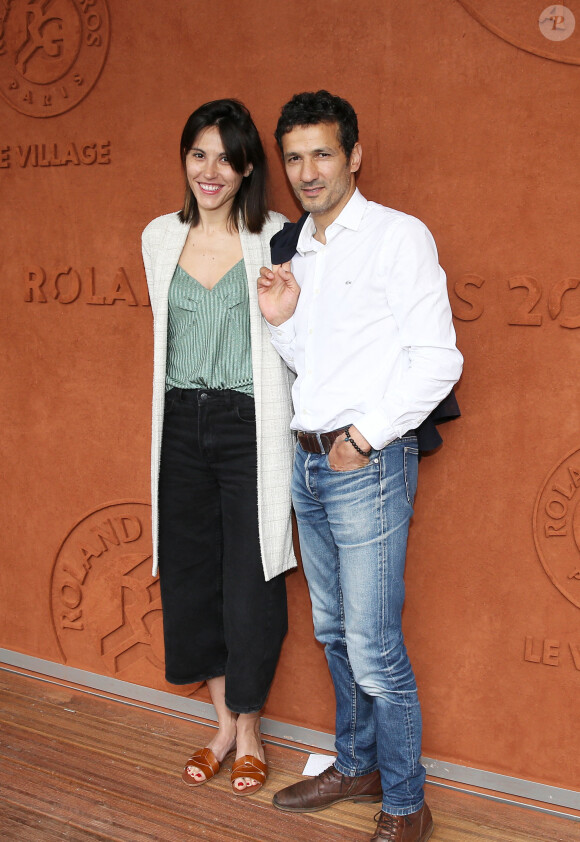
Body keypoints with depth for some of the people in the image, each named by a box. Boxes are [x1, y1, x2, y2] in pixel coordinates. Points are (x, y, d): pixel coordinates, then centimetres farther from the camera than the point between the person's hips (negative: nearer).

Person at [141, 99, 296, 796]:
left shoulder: (274, 240, -4)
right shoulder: (159, 238, 8)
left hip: (249, 426, -4)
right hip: (181, 425, 4)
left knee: (250, 582, 2)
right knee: (189, 575, 11)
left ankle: (249, 734, 25)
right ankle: (223, 724, 32)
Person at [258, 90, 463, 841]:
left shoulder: (398, 236, -7)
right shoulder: (300, 251, 15)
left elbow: (438, 359, -13)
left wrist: (366, 435, -14)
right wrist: (280, 321, 1)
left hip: (368, 464, -7)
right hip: (309, 462, 8)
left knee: (374, 649, -4)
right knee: (334, 633, 17)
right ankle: (355, 766, 34)